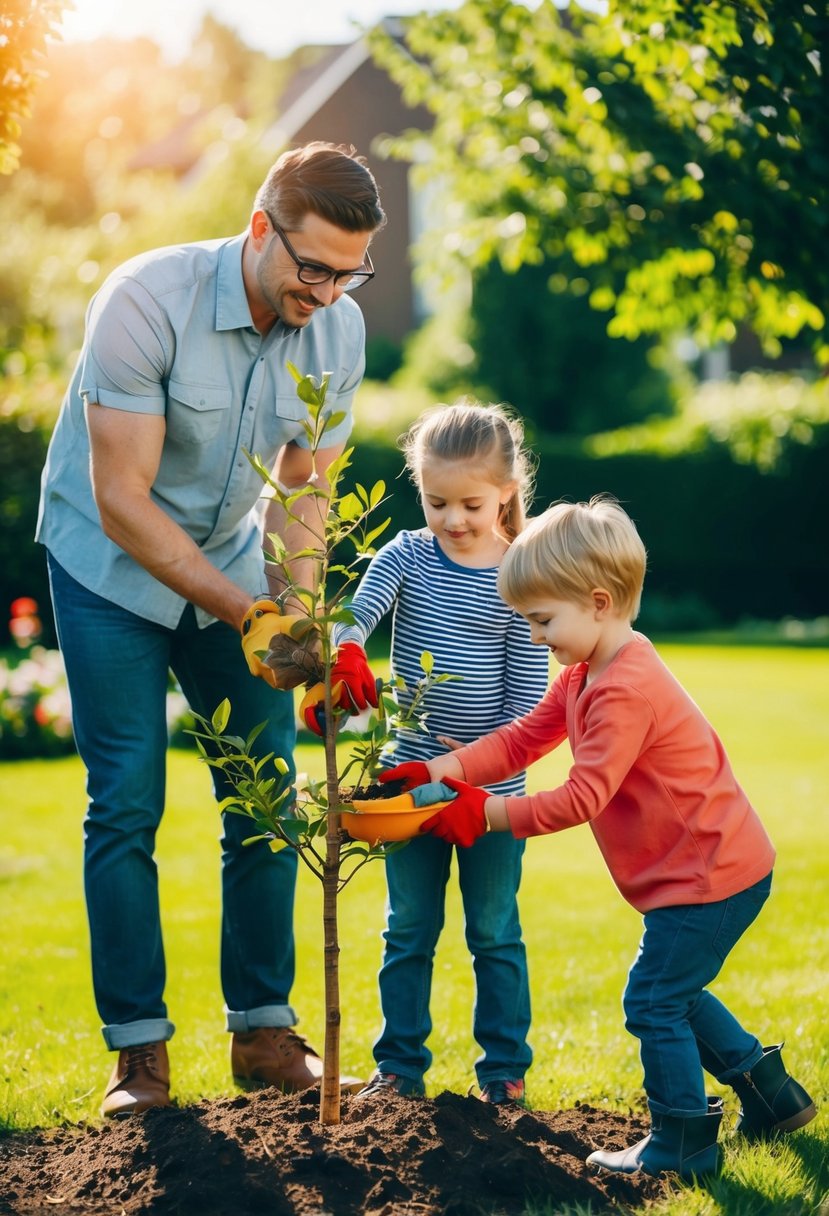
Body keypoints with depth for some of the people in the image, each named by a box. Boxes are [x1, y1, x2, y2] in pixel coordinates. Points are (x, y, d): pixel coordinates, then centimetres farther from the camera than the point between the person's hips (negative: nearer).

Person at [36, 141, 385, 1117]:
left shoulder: (338, 330, -12)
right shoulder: (145, 303, -28)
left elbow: (298, 490, -3)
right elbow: (123, 504, -27)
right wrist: (242, 611, -29)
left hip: (230, 563, 5)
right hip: (112, 568, -5)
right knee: (127, 806, -7)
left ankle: (263, 1033, 12)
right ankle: (138, 1050, 2)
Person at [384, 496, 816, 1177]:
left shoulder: (625, 691, -26)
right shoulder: (585, 675, 8)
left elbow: (583, 797, -28)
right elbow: (525, 738, 8)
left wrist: (488, 814, -22)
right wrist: (442, 771, -5)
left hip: (711, 876, -11)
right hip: (710, 867, 11)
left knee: (654, 1002, -4)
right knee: (673, 993, 21)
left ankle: (683, 1145, 7)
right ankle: (770, 1092, 32)